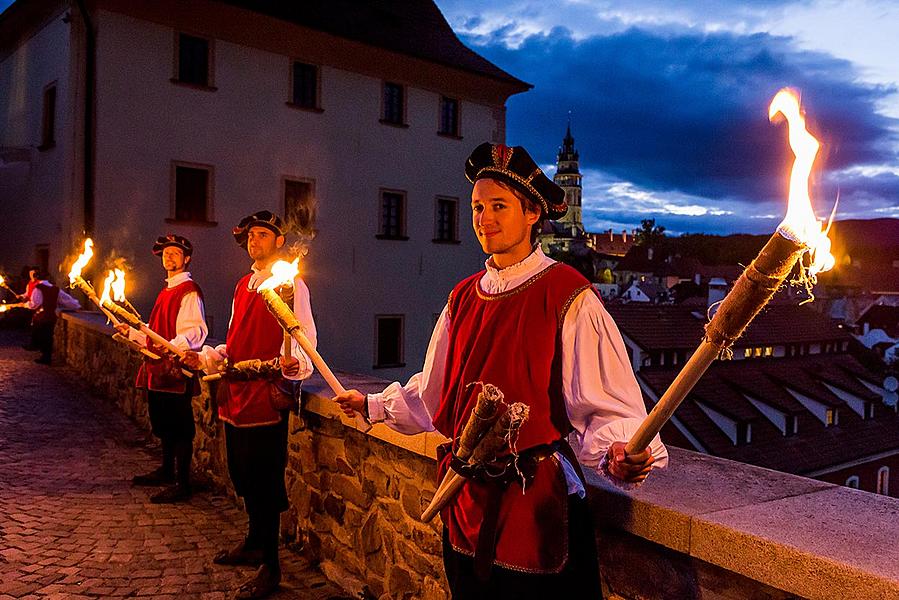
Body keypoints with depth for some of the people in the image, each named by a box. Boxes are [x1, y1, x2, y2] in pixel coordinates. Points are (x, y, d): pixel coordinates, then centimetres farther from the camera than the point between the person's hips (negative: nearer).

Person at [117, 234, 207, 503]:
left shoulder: (189, 291, -11)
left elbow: (196, 331, -24)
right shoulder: (167, 290, 19)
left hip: (177, 368, -10)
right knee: (162, 423, 20)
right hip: (159, 367, 10)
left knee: (179, 426, -4)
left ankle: (182, 484, 3)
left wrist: (172, 345, -38)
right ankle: (166, 471, 35)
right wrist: (132, 331, 20)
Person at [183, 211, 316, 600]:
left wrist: (295, 364, -35)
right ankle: (254, 544, 38)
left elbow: (305, 343, -14)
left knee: (264, 482, -2)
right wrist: (205, 358, 10)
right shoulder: (244, 284, 18)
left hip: (267, 396, -8)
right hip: (236, 396, 8)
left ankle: (269, 567, 12)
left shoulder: (291, 285, -7)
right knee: (243, 476, 19)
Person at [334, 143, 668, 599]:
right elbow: (434, 394, 19)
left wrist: (615, 453, -35)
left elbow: (604, 407, -16)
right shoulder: (464, 298, 7)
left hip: (538, 502, -6)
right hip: (466, 501, 6)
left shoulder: (568, 297, -12)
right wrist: (373, 405, 23)